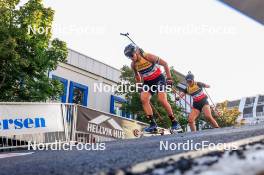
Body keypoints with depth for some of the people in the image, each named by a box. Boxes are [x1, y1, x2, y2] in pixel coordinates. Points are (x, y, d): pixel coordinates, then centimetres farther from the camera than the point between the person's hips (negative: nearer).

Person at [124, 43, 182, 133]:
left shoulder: (148, 56, -22)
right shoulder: (133, 64, -6)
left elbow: (165, 64, -13)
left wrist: (169, 78, -13)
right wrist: (139, 85, 16)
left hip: (159, 79, -5)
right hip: (147, 82, 5)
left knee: (162, 100, -21)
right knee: (143, 99, -19)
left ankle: (174, 123, -8)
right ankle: (153, 124, -16)